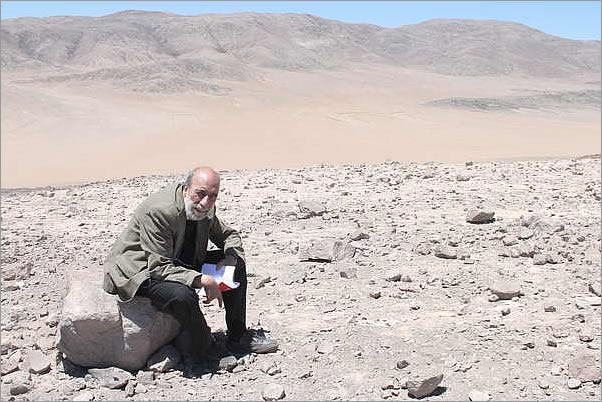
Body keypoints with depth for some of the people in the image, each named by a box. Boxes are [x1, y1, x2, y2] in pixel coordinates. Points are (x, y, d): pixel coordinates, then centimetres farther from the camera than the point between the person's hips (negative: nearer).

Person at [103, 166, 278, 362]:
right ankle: (203, 346, -8)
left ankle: (238, 337, 7)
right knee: (182, 295, -38)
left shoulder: (205, 208, -5)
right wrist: (203, 280, -37)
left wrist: (231, 258, -11)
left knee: (237, 264, -1)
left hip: (180, 262, 9)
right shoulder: (158, 211, -30)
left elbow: (229, 234, 12)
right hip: (141, 271, -8)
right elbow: (159, 267, -32)